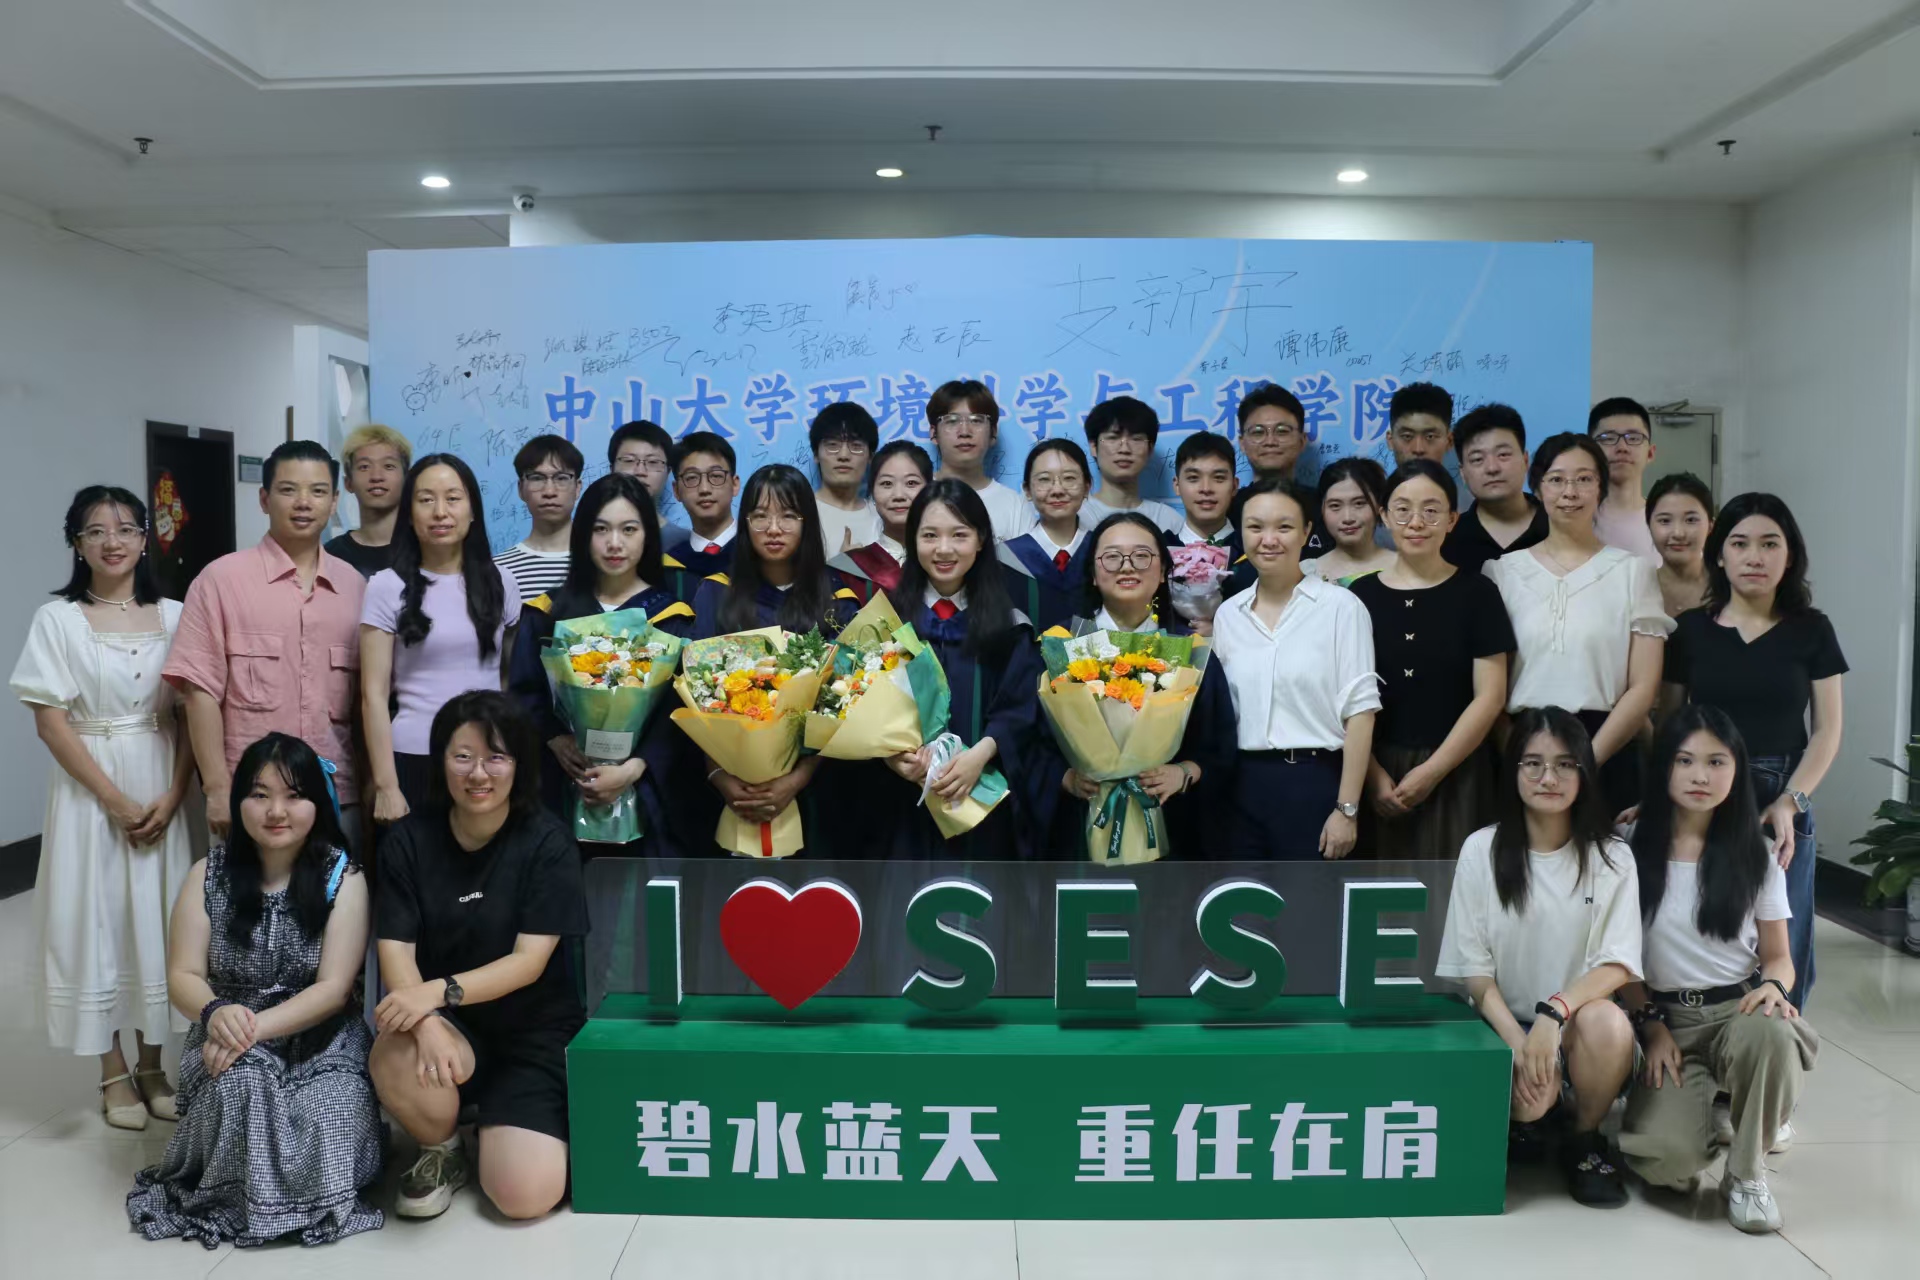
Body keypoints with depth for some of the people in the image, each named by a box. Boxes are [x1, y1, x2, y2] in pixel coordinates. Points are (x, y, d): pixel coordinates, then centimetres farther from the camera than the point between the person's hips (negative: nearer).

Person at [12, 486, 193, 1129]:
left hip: (163, 792, 2)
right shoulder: (57, 619, -3)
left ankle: (152, 1065, 22)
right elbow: (50, 722, -8)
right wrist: (116, 800, -12)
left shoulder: (173, 616, 3)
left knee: (157, 922, 8)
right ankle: (114, 1074, 19)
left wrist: (172, 796, -8)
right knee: (94, 921, 5)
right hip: (90, 793, -2)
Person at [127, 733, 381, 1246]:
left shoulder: (343, 877, -8)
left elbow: (334, 990, -13)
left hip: (321, 1038, -1)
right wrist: (216, 1012, -27)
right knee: (241, 1083, -34)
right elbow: (183, 978, -3)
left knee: (332, 1129, -28)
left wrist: (257, 1026, -27)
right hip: (230, 1033, 1)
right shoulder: (209, 874, -1)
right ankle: (237, 1191, -3)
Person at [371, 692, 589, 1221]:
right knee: (396, 1064, -34)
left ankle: (495, 1125, 19)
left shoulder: (547, 843, -11)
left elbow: (529, 961, -15)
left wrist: (440, 990, -30)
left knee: (526, 1194, -18)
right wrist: (428, 1025, -29)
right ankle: (442, 1150, 1)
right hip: (448, 1023, 2)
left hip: (533, 1029, -1)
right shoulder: (410, 840, -4)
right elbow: (394, 950, -10)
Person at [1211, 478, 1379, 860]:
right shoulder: (1227, 614, 8)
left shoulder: (1341, 606, -6)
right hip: (1243, 786, 4)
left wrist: (1346, 808, -12)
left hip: (1315, 782, -4)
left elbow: (1359, 711, -8)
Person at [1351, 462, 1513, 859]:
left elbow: (1490, 697, -3)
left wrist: (1432, 770, -10)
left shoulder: (1477, 592, 1)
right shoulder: (1361, 595, 4)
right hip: (1377, 773, 1)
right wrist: (1372, 774, -9)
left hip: (1456, 775, -1)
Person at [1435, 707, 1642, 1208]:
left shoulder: (1612, 858, -2)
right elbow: (1474, 971, -5)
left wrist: (1554, 1013, -27)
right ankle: (1521, 1123, 8)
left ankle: (1584, 1139, -3)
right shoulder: (1481, 849, -5)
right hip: (1502, 1022, -1)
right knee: (1528, 1095, -32)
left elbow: (1618, 964, -10)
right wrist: (1519, 1044, -20)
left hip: (1576, 1022, 1)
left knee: (1606, 1022, -33)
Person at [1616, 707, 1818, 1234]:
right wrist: (1652, 1025, -8)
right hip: (1668, 1019, -1)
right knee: (1664, 1158, -28)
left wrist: (1773, 985, -15)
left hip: (1740, 1008, 2)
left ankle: (1746, 1174, -11)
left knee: (1770, 1034, -40)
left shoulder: (1755, 856, 6)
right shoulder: (1631, 849, 1)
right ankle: (1706, 1108, 13)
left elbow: (1778, 956, 8)